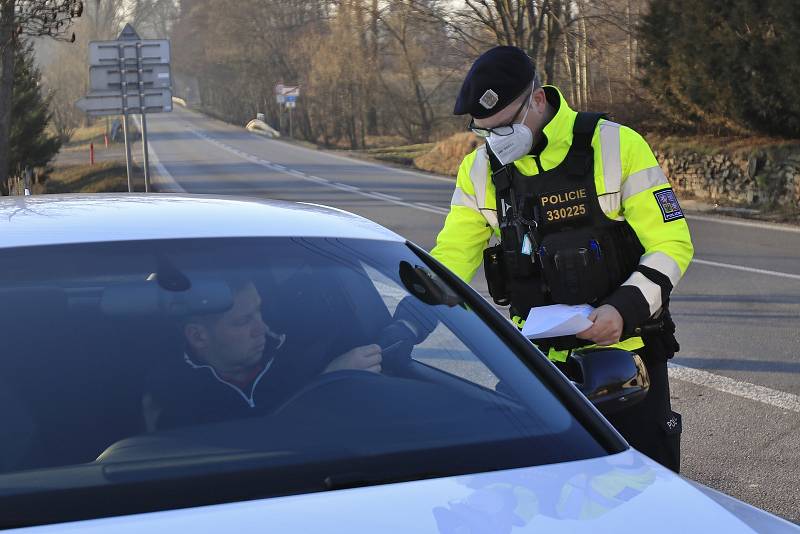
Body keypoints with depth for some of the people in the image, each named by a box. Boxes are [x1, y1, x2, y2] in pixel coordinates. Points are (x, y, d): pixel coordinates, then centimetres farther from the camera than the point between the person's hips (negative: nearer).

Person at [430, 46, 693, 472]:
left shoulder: (618, 147, -10)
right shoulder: (481, 169, 2)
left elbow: (672, 245, -10)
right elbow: (449, 258, 1)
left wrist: (625, 309, -25)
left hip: (625, 352, -3)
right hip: (540, 361, 3)